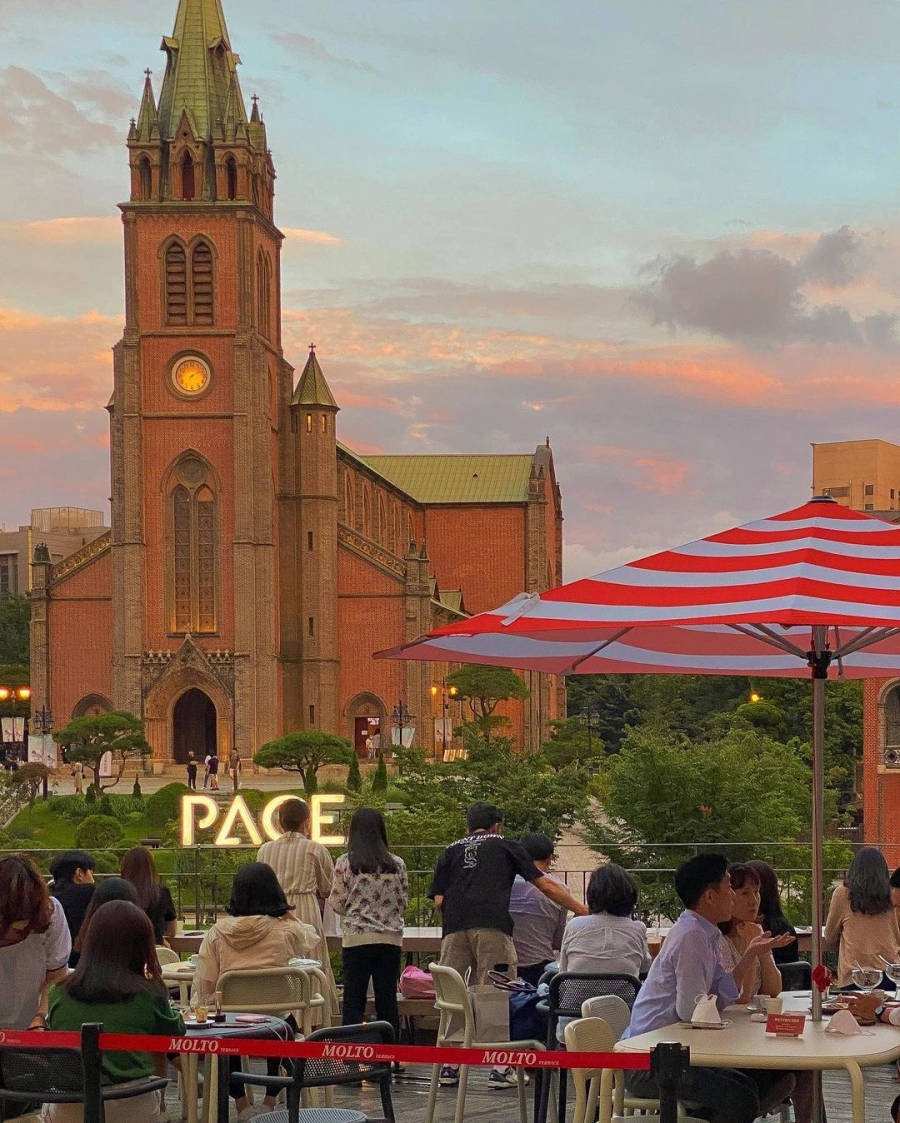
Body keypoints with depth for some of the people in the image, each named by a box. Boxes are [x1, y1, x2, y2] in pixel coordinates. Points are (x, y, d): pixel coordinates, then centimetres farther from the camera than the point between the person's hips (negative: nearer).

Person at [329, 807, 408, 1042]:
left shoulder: (344, 863, -5)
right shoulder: (396, 864, 3)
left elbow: (338, 904, -2)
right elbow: (403, 902, 10)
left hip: (357, 937, -2)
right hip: (391, 937, 3)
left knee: (354, 1001, 2)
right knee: (387, 1001, 8)